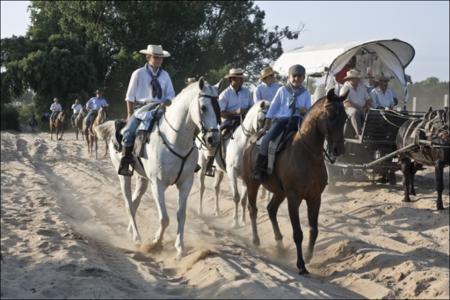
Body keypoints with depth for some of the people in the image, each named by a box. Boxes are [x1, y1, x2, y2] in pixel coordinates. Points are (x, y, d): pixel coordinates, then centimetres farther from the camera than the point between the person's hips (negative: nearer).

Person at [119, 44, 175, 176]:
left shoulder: (165, 75, 11)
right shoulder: (138, 74, 1)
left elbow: (170, 96, 10)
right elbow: (130, 97, 3)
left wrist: (165, 104, -12)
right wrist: (130, 115, -3)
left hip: (160, 110, 3)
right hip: (141, 109, -3)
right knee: (129, 130, -26)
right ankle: (125, 163, -15)